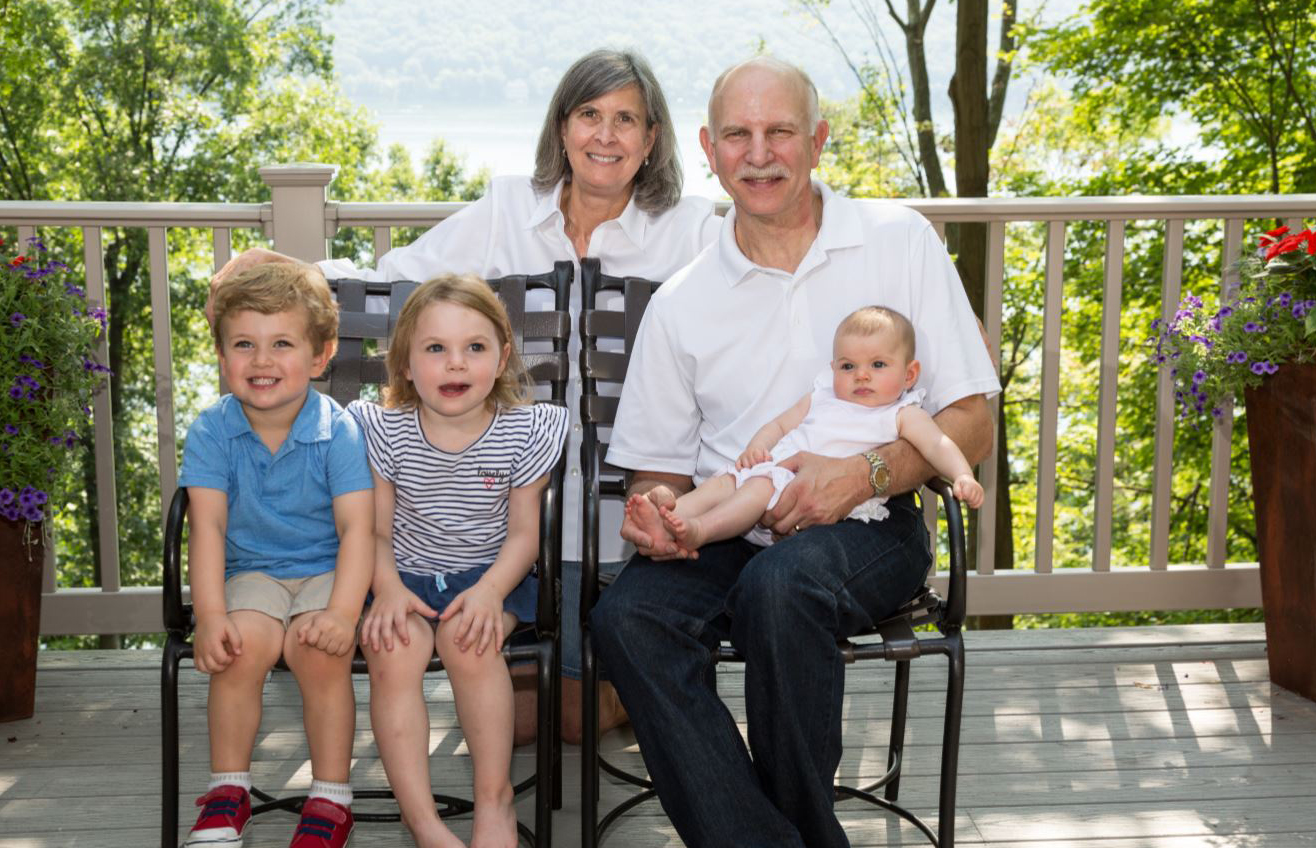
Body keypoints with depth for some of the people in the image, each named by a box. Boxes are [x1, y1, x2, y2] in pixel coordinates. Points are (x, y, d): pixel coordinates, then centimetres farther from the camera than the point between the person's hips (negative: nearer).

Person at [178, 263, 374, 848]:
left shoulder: (338, 431, -11)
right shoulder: (211, 432, -6)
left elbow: (356, 527, -16)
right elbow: (208, 526, -11)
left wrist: (342, 613, -29)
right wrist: (211, 615, -23)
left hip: (326, 570, -1)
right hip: (251, 573, 2)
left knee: (321, 651, -29)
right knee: (244, 644, -28)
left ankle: (331, 798, -8)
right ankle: (228, 789, -5)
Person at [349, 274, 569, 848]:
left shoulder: (523, 431, -6)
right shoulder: (385, 431, -4)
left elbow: (523, 532, -3)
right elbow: (375, 530, 0)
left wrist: (491, 590, -22)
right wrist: (388, 587, -21)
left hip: (487, 571, -1)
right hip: (406, 574, 1)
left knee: (467, 639, -32)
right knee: (392, 655, -29)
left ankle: (495, 798, -15)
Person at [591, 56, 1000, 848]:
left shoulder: (901, 242, 4)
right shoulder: (681, 302, 11)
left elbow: (971, 426, 1)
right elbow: (658, 464, 15)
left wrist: (865, 473, -16)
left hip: (867, 525, -2)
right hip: (725, 535, 3)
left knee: (779, 582, -36)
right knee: (626, 615, -28)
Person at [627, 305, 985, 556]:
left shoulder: (903, 416, 11)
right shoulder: (821, 398, 28)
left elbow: (938, 445, -2)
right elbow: (780, 423, 30)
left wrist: (963, 477, -22)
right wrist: (757, 446, 7)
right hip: (775, 469, 7)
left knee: (763, 485, -30)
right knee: (724, 481, -14)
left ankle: (699, 530, -46)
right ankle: (671, 515, -35)